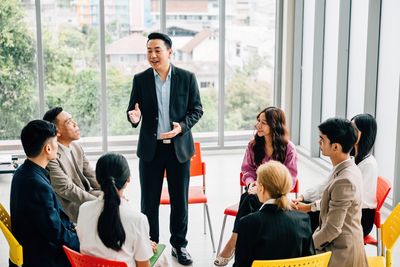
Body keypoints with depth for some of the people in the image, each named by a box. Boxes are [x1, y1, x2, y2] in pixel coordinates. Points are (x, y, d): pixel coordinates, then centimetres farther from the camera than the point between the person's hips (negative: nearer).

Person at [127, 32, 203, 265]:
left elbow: (197, 109, 1)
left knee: (180, 199, 9)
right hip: (151, 148, 1)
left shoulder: (187, 78, -3)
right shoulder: (140, 79, 0)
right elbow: (133, 109, 4)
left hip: (179, 147, 0)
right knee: (149, 200, 8)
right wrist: (134, 117, -20)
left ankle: (179, 244, 25)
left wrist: (182, 126, -17)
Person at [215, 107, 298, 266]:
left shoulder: (288, 148, -6)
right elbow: (247, 169, 10)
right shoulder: (253, 145, 5)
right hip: (255, 190, 3)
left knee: (249, 199, -33)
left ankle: (233, 243, -28)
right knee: (248, 198, -33)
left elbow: (290, 178, -7)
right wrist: (251, 183, -13)